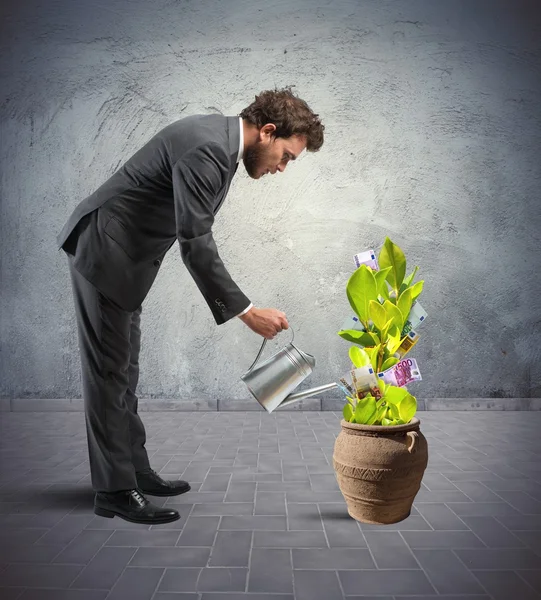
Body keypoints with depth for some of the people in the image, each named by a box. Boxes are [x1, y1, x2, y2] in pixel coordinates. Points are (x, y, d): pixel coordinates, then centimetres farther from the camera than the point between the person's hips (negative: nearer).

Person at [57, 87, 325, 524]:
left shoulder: (222, 141, 7)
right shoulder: (204, 148, -24)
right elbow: (195, 244, -27)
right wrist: (246, 312, -25)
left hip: (125, 254, 10)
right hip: (103, 253, -10)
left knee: (124, 368, 13)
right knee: (109, 370, -4)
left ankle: (134, 470, 24)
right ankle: (114, 489, 7)